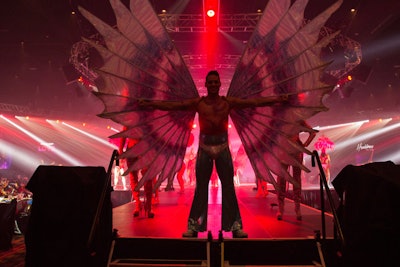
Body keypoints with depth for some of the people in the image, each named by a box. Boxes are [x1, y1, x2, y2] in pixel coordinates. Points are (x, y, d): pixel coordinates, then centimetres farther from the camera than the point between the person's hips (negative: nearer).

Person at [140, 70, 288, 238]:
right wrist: (150, 104, -8)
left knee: (228, 187, 4)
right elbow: (171, 106, -3)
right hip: (204, 148, 0)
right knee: (200, 188, 6)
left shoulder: (229, 102, 1)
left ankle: (235, 226, 13)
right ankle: (194, 226, 14)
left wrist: (277, 99, -4)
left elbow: (255, 102, 0)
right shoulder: (197, 103, 0)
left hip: (223, 148, 0)